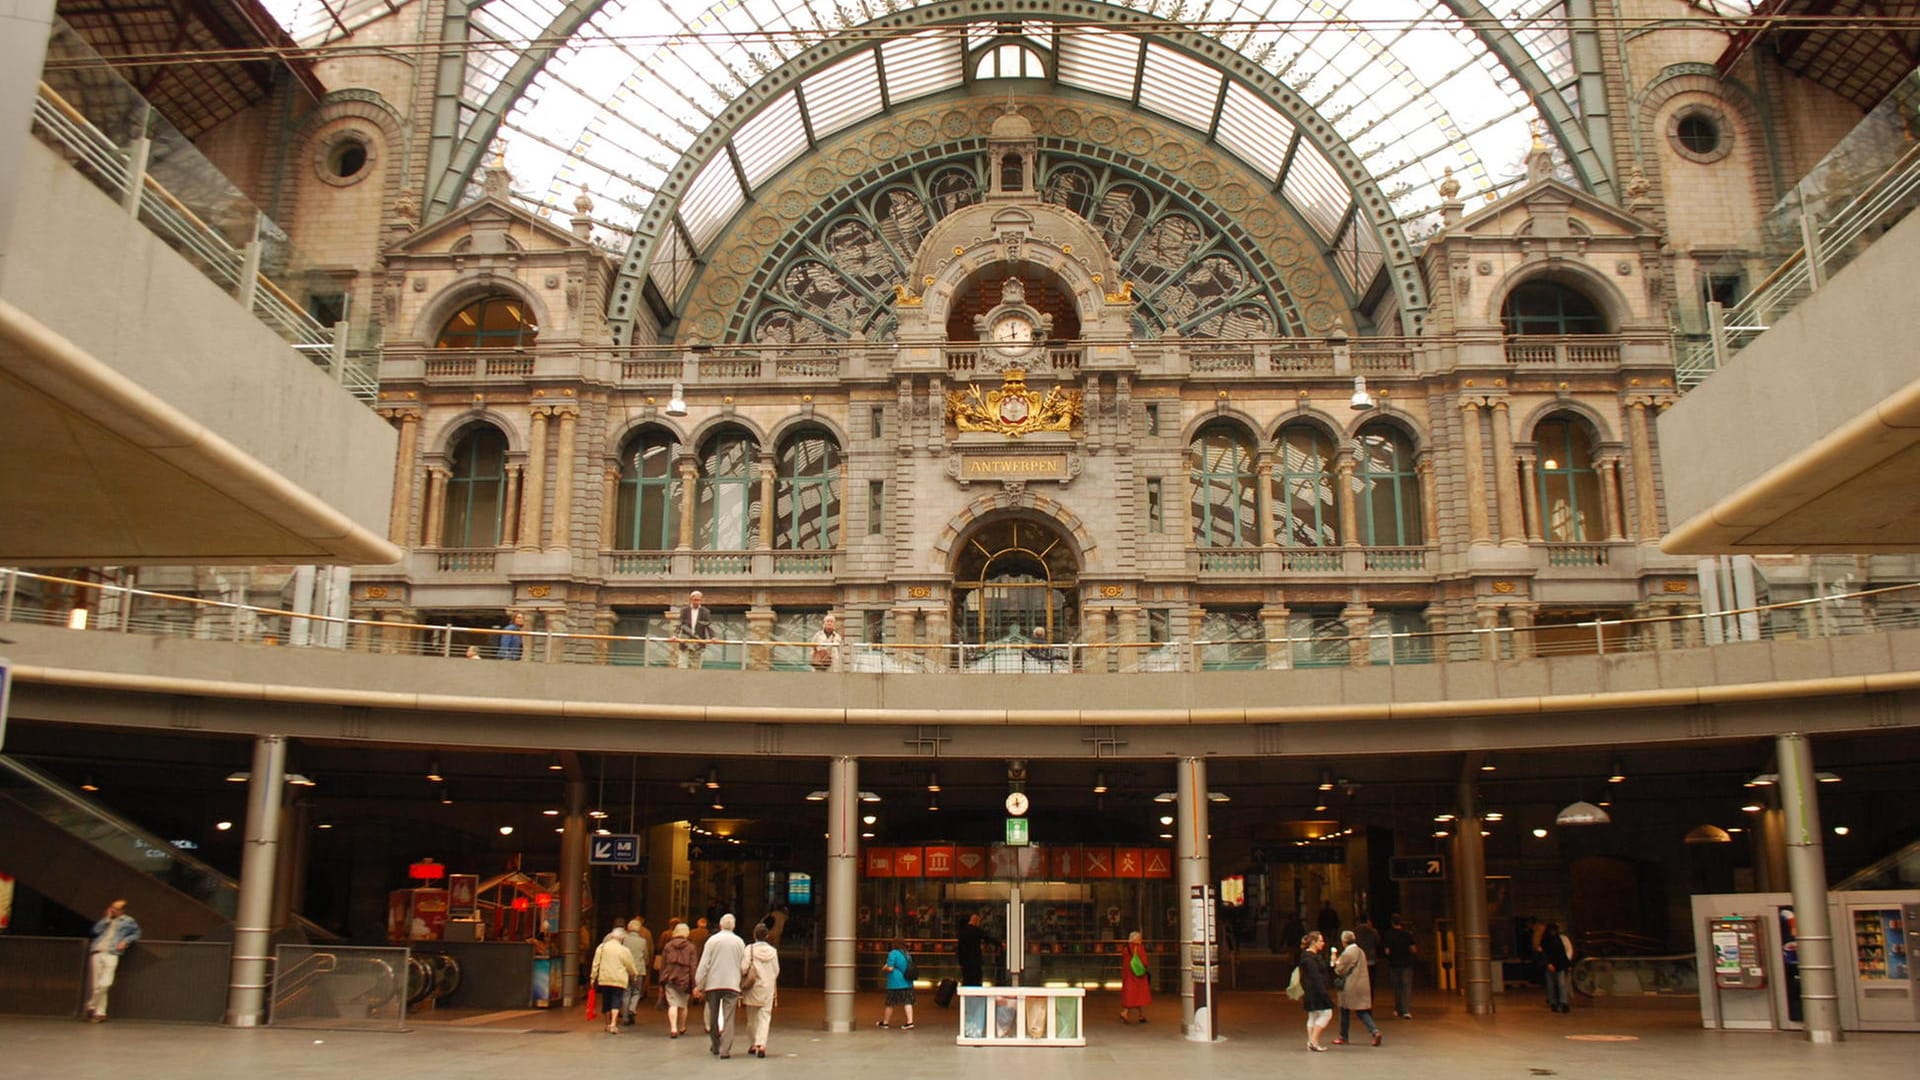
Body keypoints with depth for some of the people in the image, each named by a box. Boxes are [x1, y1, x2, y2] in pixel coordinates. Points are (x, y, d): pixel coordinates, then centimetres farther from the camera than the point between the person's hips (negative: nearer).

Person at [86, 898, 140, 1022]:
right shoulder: (106, 920, 18)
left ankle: (91, 1006, 5)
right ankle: (99, 1012, 13)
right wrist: (107, 918, 3)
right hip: (97, 952, 3)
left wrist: (126, 941, -1)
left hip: (111, 954, -3)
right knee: (97, 985, 2)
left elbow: (136, 933, 14)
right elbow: (96, 930, 5)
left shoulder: (128, 921, 11)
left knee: (104, 984, -16)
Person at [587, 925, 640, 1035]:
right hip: (619, 980, -3)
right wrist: (635, 974, 22)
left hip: (604, 980, 3)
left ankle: (608, 1024, 24)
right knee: (616, 1001, -2)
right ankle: (613, 1023, -17)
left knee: (606, 1001, 14)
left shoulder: (602, 947, 4)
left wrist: (593, 977, 11)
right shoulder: (624, 950, -4)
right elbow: (631, 966, 4)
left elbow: (596, 964, 4)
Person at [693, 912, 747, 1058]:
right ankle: (725, 1050, -8)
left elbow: (704, 965, -4)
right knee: (728, 1018, -1)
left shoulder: (712, 940, -2)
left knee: (713, 1017, 15)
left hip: (712, 984, 0)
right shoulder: (739, 942, 2)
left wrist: (699, 985, 1)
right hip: (732, 984, 0)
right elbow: (744, 967, 4)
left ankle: (715, 1046, 25)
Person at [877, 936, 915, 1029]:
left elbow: (890, 968, -18)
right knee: (907, 1002, 2)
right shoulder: (906, 954, 12)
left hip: (895, 983, -6)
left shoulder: (893, 953, -12)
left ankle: (885, 1022, 18)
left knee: (890, 1003, 6)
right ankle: (910, 1022, -7)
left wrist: (884, 969, 4)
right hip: (907, 982, 6)